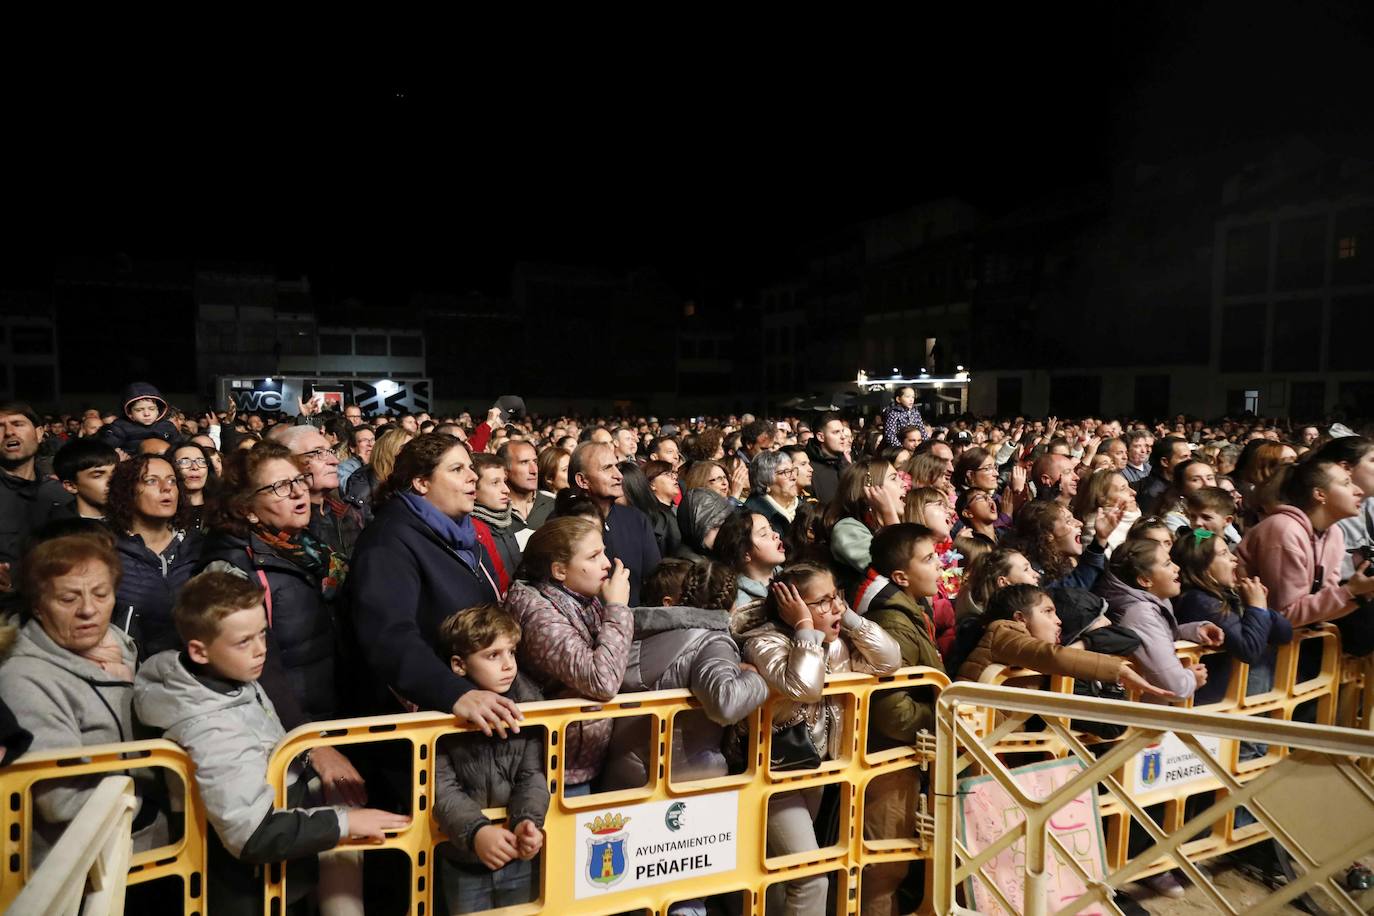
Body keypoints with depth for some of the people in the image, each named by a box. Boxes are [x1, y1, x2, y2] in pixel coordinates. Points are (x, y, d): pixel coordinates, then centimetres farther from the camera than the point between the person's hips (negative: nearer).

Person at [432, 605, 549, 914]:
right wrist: (476, 831, -31)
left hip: (520, 859, 1)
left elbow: (533, 776, -8)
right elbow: (441, 788, -16)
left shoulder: (529, 702, -9)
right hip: (463, 864, -1)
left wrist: (527, 822, -26)